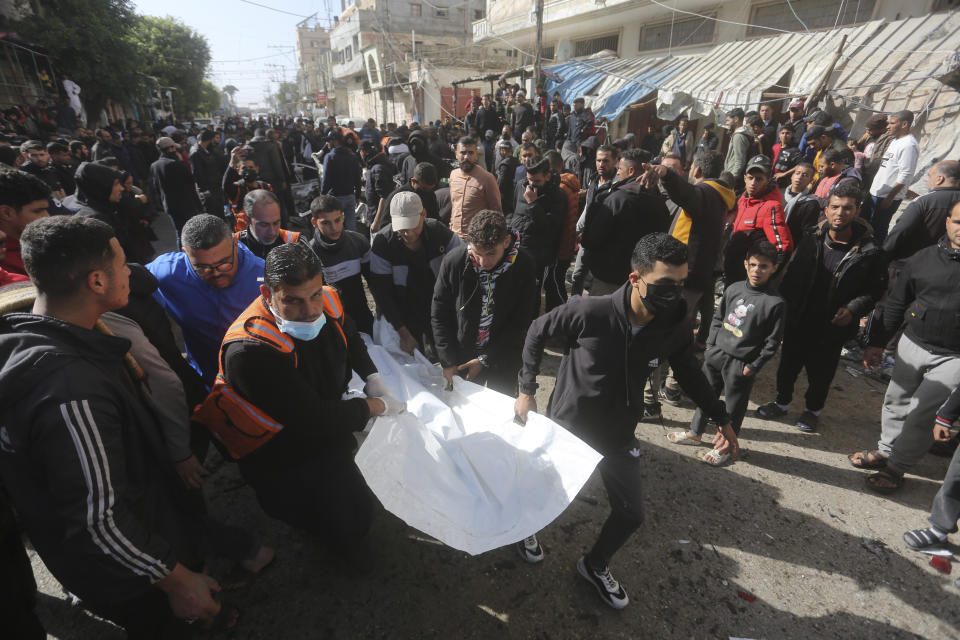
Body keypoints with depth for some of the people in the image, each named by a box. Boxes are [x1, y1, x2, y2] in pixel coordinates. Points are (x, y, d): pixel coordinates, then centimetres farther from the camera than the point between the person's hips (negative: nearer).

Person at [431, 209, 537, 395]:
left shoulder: (525, 266, -18)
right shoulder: (454, 261, -17)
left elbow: (521, 322, -11)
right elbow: (439, 314, -6)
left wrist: (485, 359, -12)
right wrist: (448, 361, -9)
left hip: (504, 358, -1)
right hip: (461, 355, 1)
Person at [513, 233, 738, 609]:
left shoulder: (672, 328, -16)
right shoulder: (590, 313, -29)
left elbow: (688, 370, 5)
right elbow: (537, 332, -13)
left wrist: (721, 418, 6)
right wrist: (527, 390, -12)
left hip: (619, 436, 4)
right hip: (566, 425, -3)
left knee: (630, 514, 13)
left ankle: (595, 566, 44)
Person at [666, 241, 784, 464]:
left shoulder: (775, 303, -13)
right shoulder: (734, 289, 0)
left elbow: (772, 342, -9)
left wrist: (753, 366, -9)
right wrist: (710, 344, 8)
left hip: (741, 364, -5)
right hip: (716, 353, 5)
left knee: (733, 408, 10)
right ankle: (695, 433, 38)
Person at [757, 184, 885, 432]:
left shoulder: (868, 252, -10)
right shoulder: (810, 241, -3)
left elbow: (873, 290, -2)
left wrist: (853, 309, -17)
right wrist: (784, 306, -2)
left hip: (832, 328, -2)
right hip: (797, 322, 2)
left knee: (821, 373, 15)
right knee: (788, 365, 16)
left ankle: (813, 409, 38)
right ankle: (782, 402, 38)